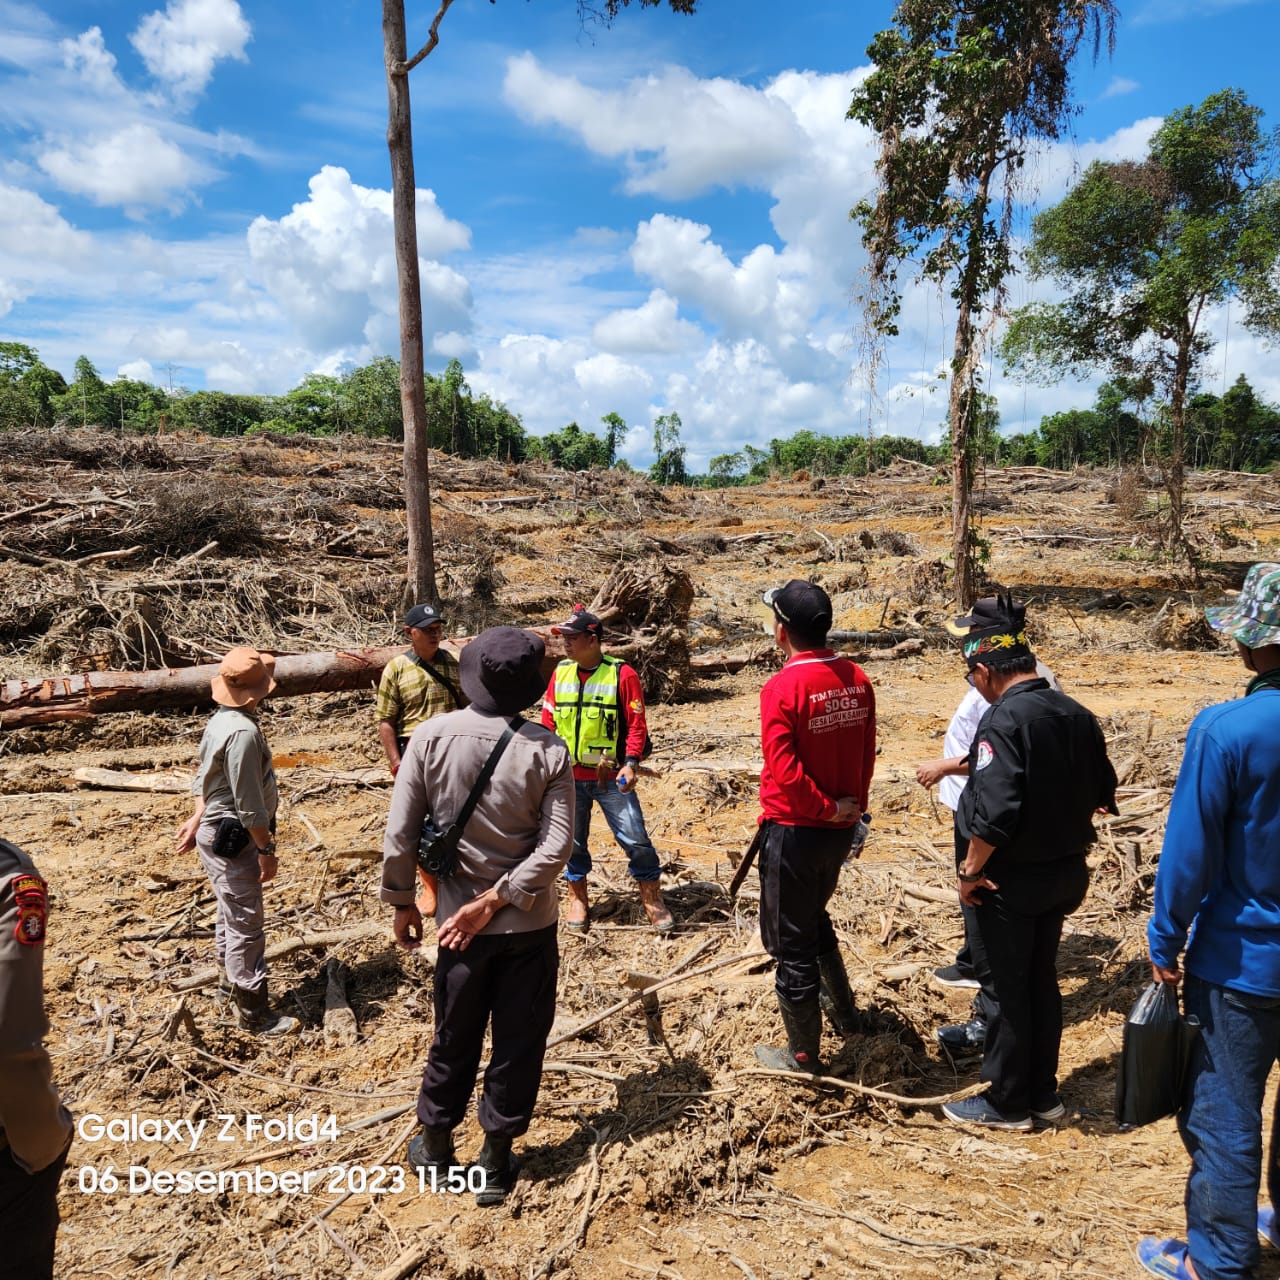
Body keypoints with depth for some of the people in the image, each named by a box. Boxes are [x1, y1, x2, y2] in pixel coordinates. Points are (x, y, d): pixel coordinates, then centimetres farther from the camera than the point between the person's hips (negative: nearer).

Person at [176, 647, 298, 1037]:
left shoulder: (220, 720, 6)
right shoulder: (243, 732, -26)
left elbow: (205, 778, 15)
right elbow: (249, 803, -24)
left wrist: (197, 818, 20)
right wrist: (266, 850, -18)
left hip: (216, 832, 11)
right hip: (232, 839, -11)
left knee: (230, 915, 26)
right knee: (246, 924, -2)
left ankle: (229, 983, 43)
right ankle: (254, 1013, 7)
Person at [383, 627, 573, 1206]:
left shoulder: (432, 737, -12)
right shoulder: (548, 750, -14)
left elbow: (399, 835, -9)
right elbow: (555, 848, -20)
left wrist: (402, 903, 4)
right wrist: (493, 901, -15)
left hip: (461, 919, 2)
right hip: (530, 922, -1)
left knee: (454, 1038, 21)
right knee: (519, 1042, 15)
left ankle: (435, 1145, 40)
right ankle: (495, 1162, 29)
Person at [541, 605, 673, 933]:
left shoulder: (622, 674, -8)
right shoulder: (560, 673, 4)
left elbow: (636, 725, -7)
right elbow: (548, 722, 10)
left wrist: (630, 764, -18)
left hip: (611, 776, -4)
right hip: (568, 777, 4)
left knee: (634, 838, -1)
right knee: (572, 839, 13)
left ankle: (653, 900, 16)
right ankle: (578, 899, 32)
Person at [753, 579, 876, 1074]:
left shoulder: (782, 688, -22)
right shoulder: (857, 680, -1)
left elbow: (784, 773, -26)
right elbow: (866, 754, 6)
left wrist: (828, 808, -13)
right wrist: (851, 807, 14)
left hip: (794, 831, -7)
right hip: (840, 828, 7)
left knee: (791, 940, 9)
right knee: (814, 917, 30)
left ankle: (803, 1056, 23)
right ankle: (843, 1009, 45)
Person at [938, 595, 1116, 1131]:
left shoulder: (1003, 720, -23)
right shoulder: (1077, 714, 1)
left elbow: (993, 813, -29)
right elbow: (1103, 794, 9)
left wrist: (970, 870, -16)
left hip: (1010, 880, -8)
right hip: (1064, 872, 8)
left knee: (1004, 990, 8)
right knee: (1042, 981, 20)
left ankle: (1006, 1102, 23)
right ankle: (1043, 1094, 33)